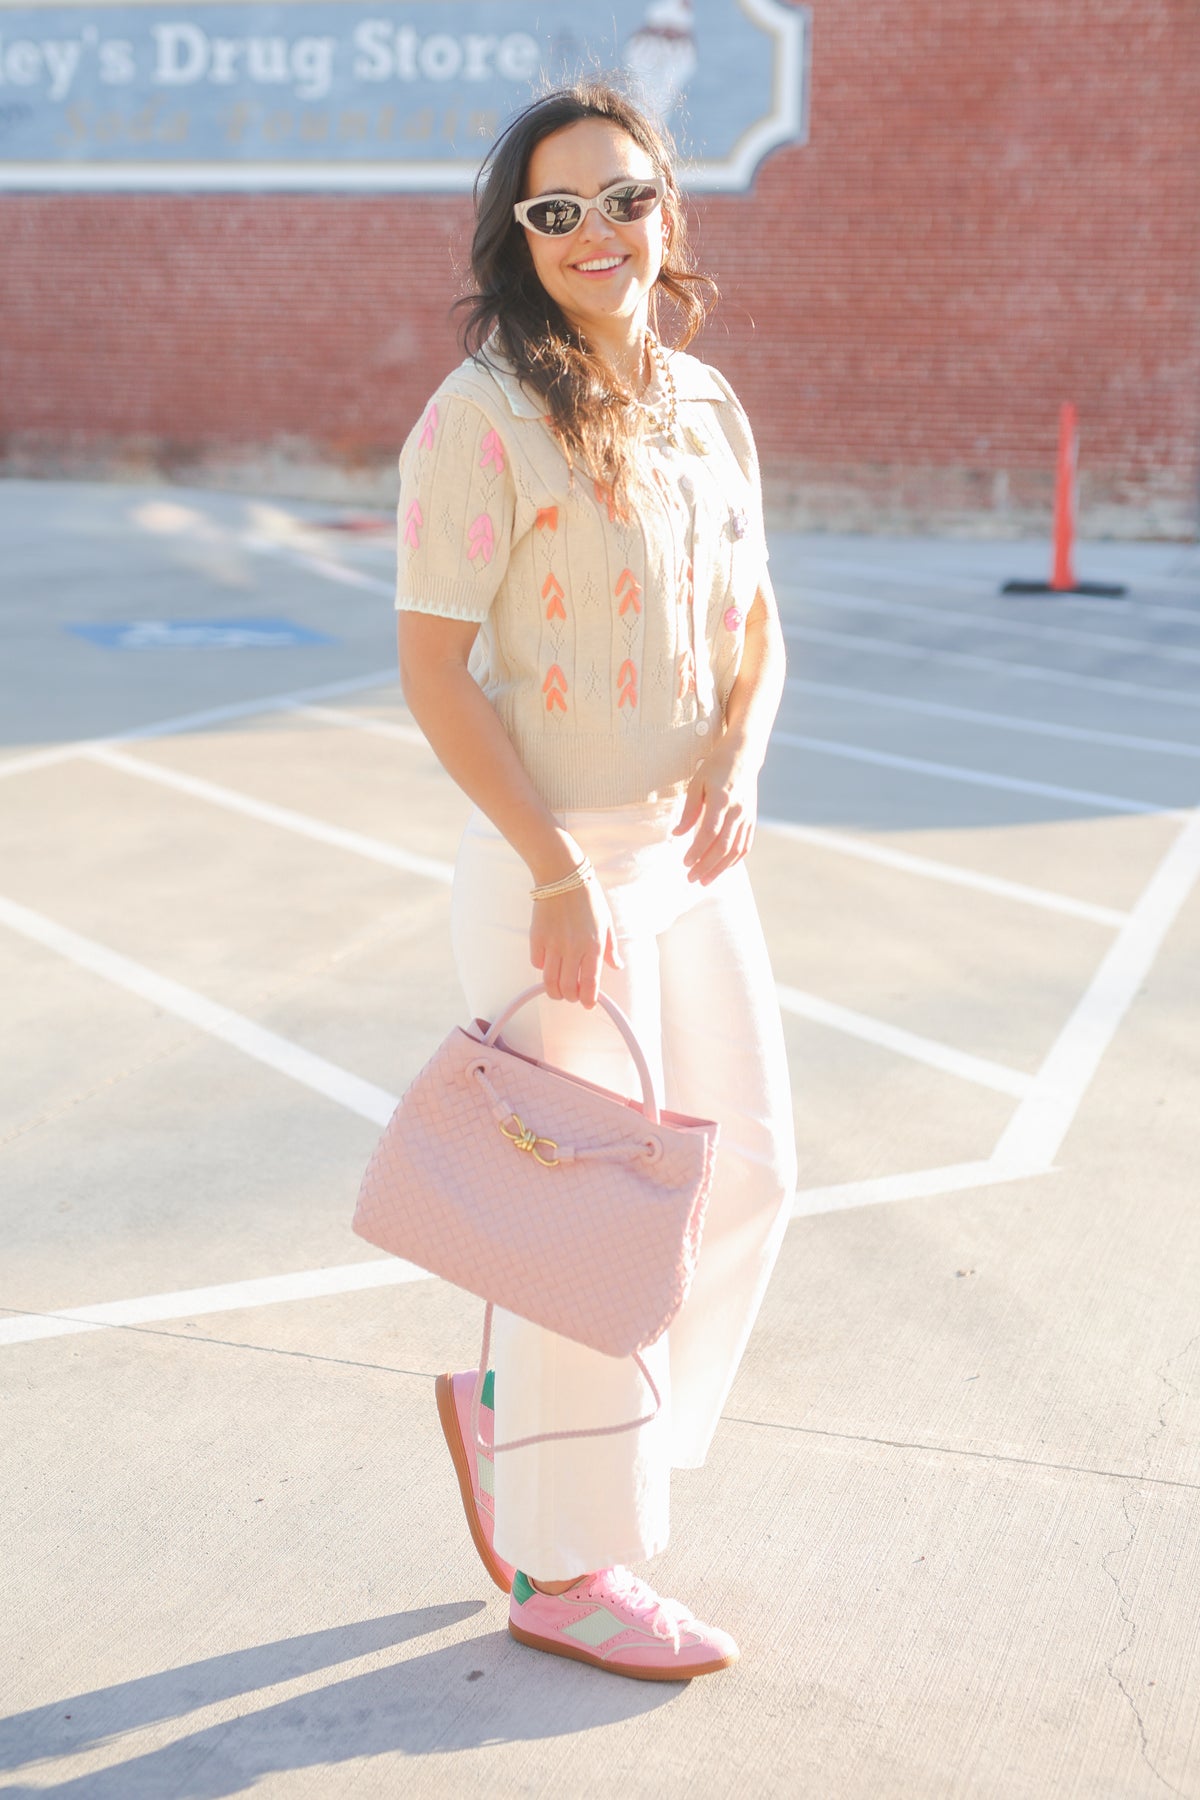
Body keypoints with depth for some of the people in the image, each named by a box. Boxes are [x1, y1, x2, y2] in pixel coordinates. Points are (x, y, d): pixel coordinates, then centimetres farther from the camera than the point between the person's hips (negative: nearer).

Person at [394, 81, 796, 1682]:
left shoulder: (706, 407, 9)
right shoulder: (481, 417, -13)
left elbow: (755, 624, 14)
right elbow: (435, 668, -15)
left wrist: (739, 760, -6)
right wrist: (558, 872, -18)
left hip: (691, 858, 8)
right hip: (553, 862, -7)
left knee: (751, 1173, 14)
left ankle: (511, 1411, 33)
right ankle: (564, 1570, 23)